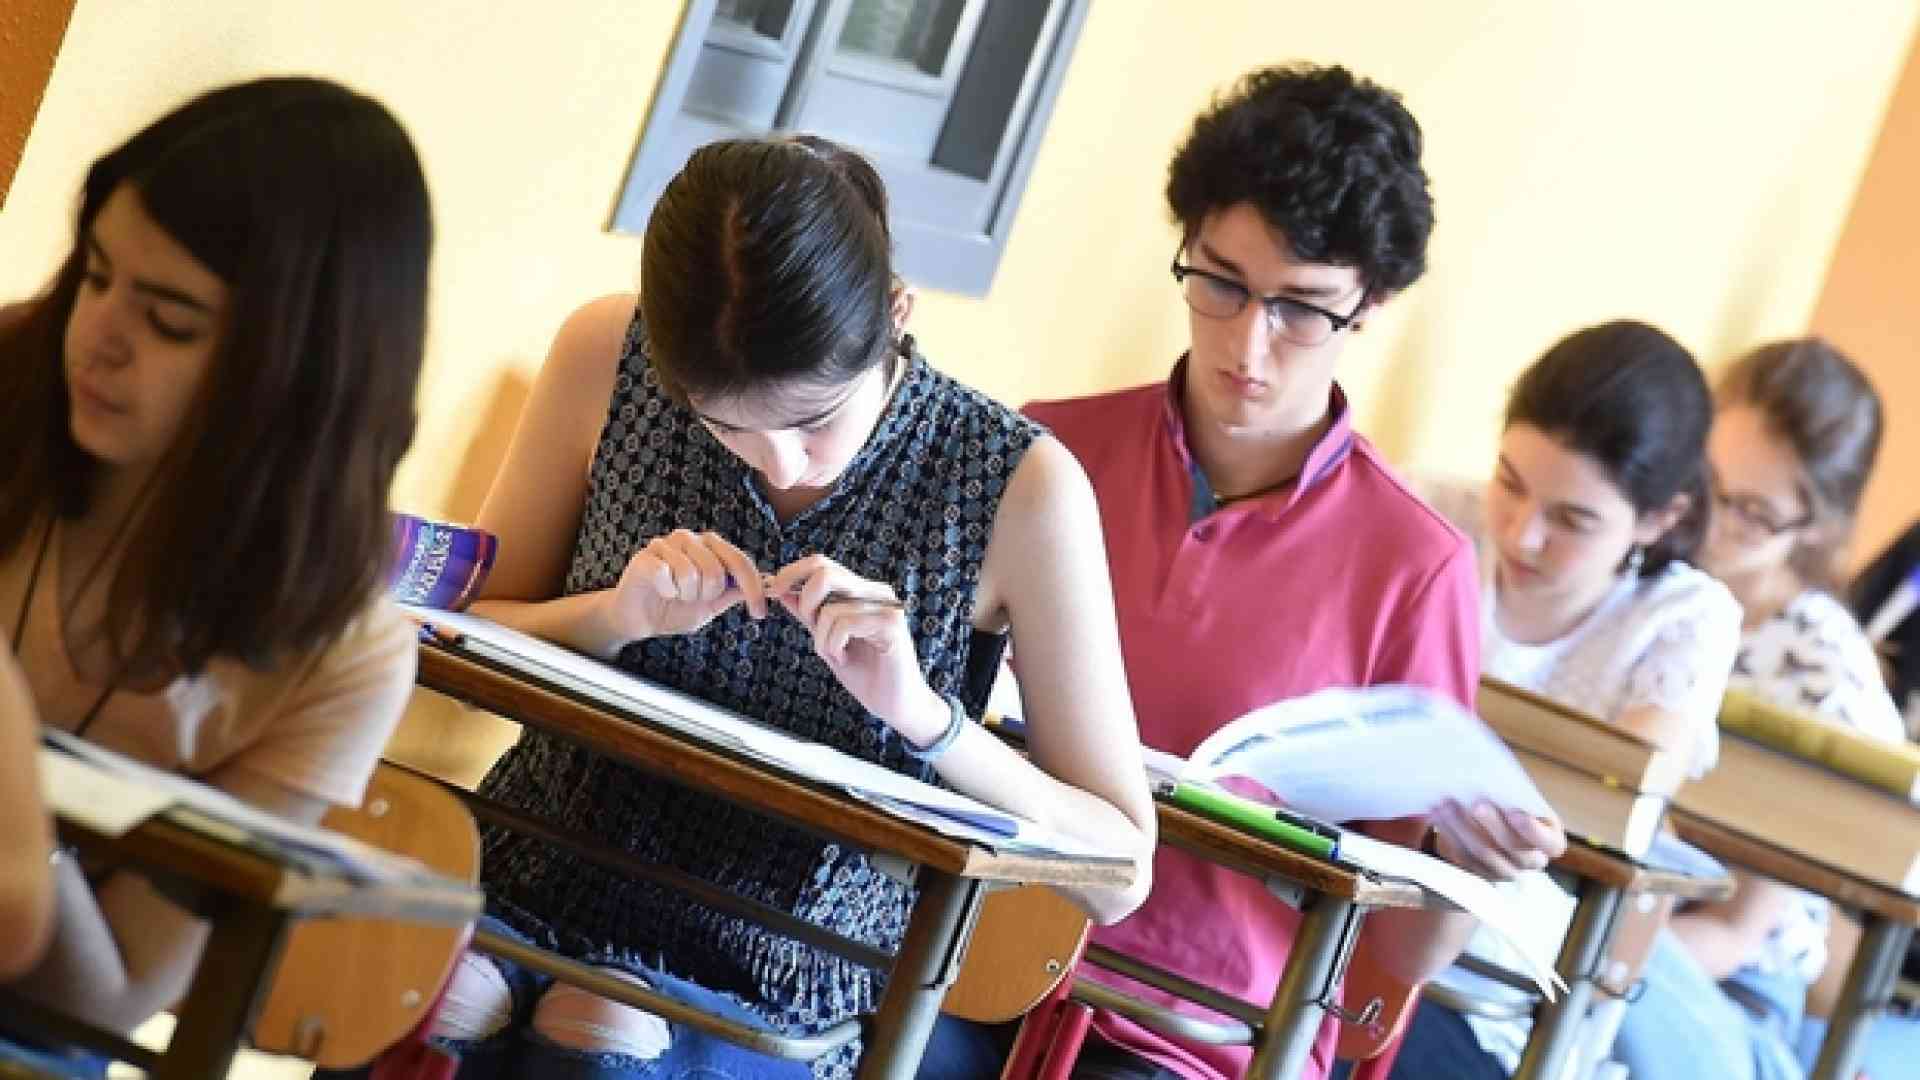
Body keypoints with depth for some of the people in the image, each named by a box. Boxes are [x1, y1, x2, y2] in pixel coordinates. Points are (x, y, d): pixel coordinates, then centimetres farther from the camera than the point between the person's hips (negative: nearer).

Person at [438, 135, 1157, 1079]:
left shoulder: (1020, 487, -13)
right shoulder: (607, 356, -7)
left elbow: (1119, 876, -8)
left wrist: (923, 713, -23)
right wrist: (621, 615, -16)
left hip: (773, 977, -1)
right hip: (533, 886, 2)